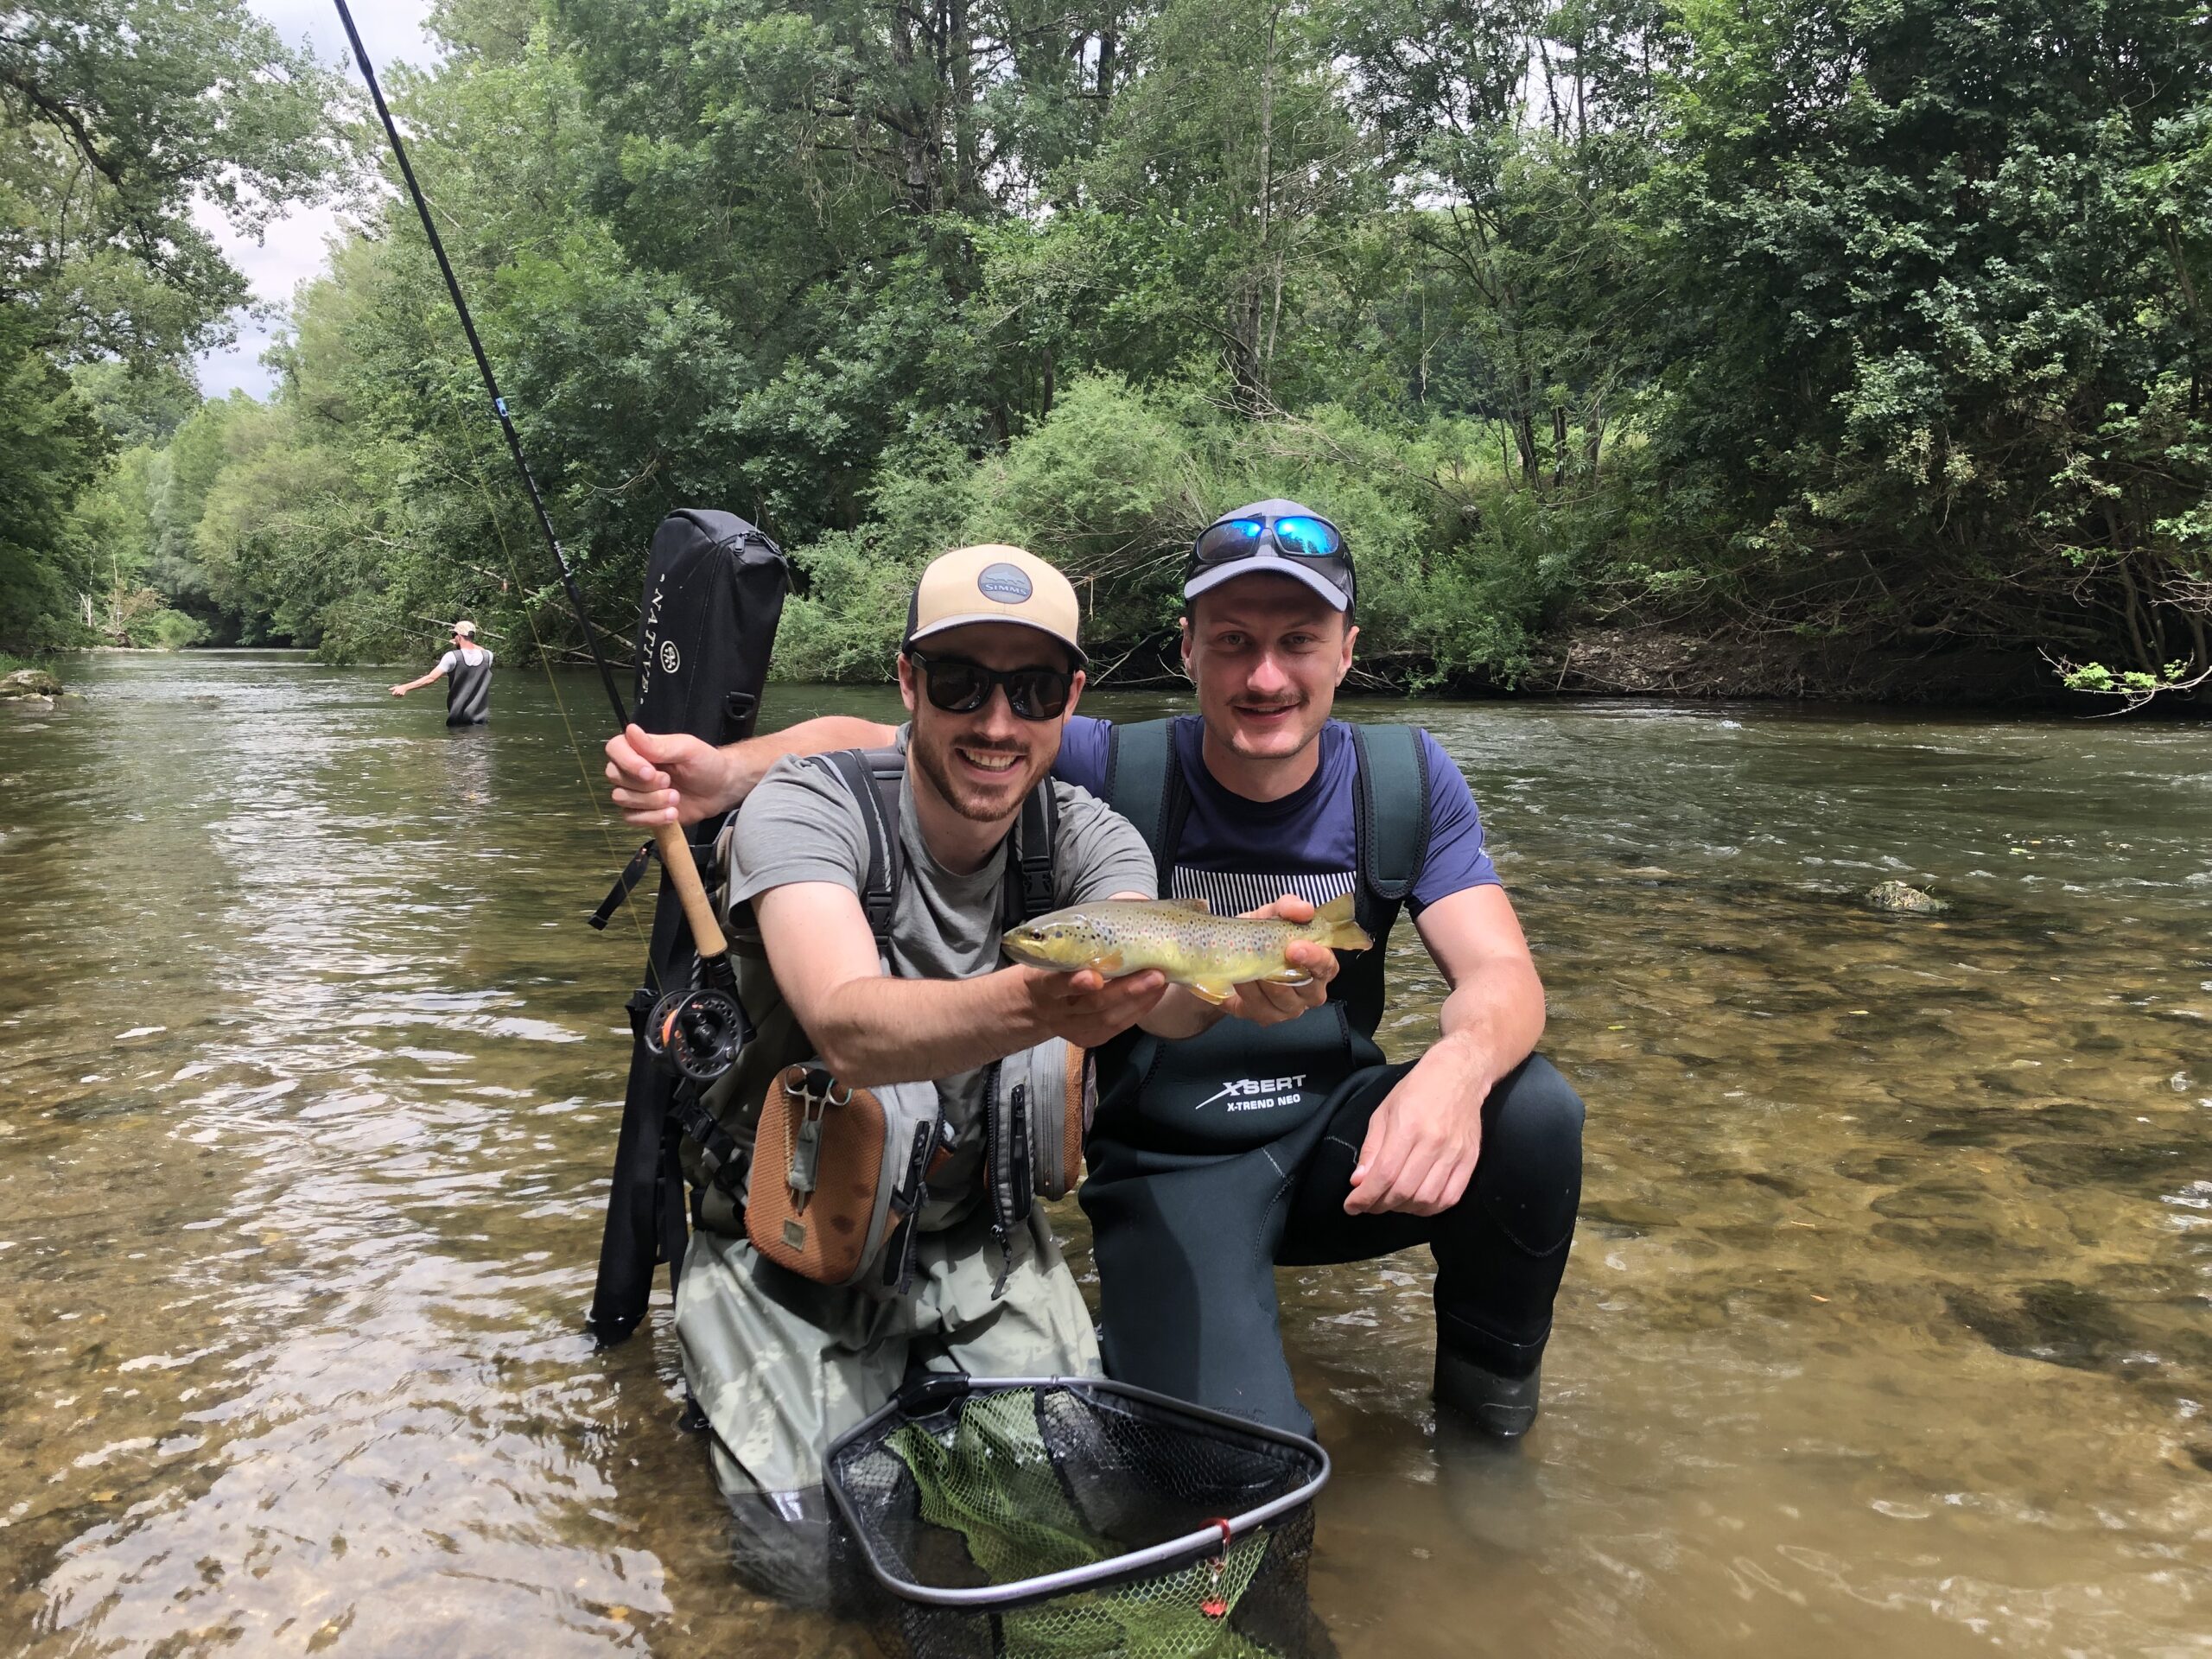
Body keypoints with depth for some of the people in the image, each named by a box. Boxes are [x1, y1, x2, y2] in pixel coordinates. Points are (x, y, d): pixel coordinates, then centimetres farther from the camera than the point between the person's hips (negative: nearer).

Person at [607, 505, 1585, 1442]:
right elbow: (872, 743, -12)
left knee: (1535, 1111, -27)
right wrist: (727, 771, -33)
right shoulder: (1115, 770, -12)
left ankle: (1488, 1374, 3)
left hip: (1335, 1142, 3)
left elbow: (1503, 975, -14)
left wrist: (1456, 1068, -38)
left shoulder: (1409, 782, -5)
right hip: (1170, 1170, -3)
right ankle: (1139, 1327, 10)